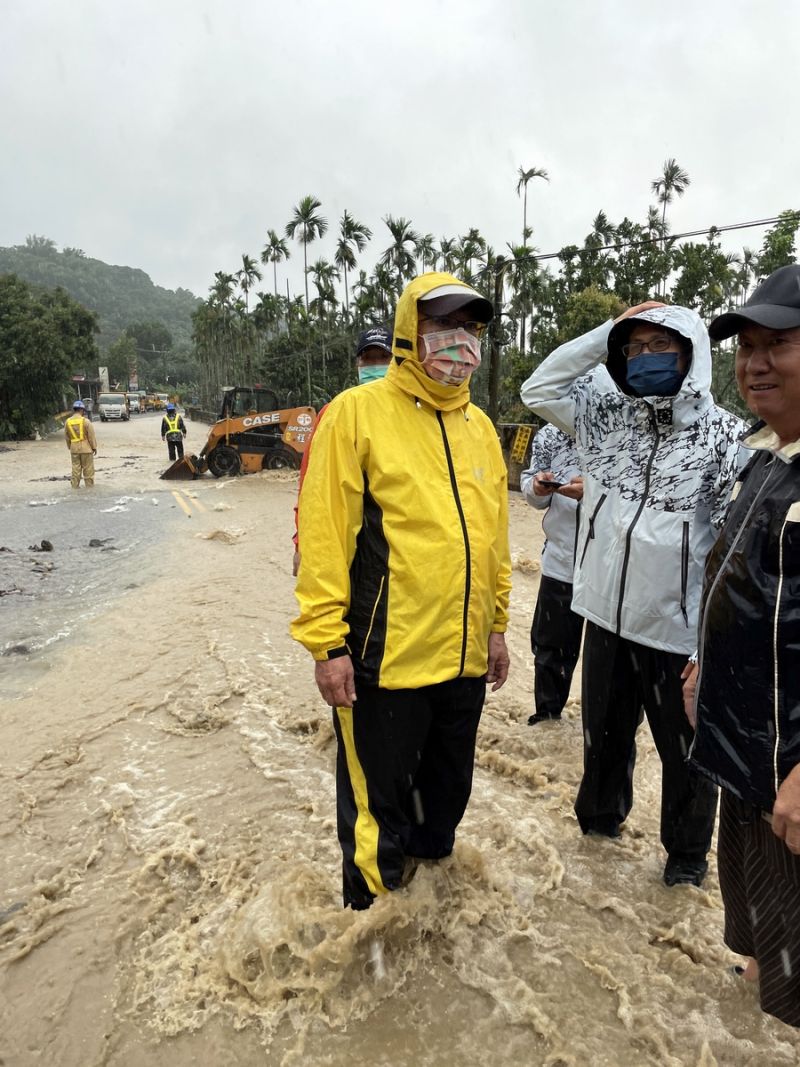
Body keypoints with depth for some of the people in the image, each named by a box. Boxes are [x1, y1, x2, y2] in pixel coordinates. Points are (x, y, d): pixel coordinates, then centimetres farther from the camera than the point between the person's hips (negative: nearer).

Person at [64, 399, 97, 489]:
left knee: (75, 467, 11)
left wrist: (70, 447, 20)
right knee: (88, 468, 5)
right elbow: (91, 435, -10)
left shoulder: (68, 421, 1)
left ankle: (75, 485, 13)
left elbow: (66, 436, 10)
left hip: (74, 448, 4)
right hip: (86, 447, -4)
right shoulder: (85, 421, -14)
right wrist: (94, 447, -1)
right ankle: (89, 485, 10)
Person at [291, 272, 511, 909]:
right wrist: (327, 643, -15)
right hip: (386, 659, -6)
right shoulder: (358, 412, -10)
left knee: (449, 786, 24)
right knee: (378, 804, 11)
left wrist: (496, 625, 15)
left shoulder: (479, 426, 10)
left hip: (464, 658, 6)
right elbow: (324, 534, -13)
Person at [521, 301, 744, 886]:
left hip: (679, 626, -4)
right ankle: (601, 815, 49)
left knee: (685, 748, 14)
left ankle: (687, 852, 39)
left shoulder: (724, 435, -12)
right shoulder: (607, 415, 2)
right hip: (607, 615, 4)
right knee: (605, 730, 23)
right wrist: (606, 333, -5)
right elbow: (539, 388, 4)